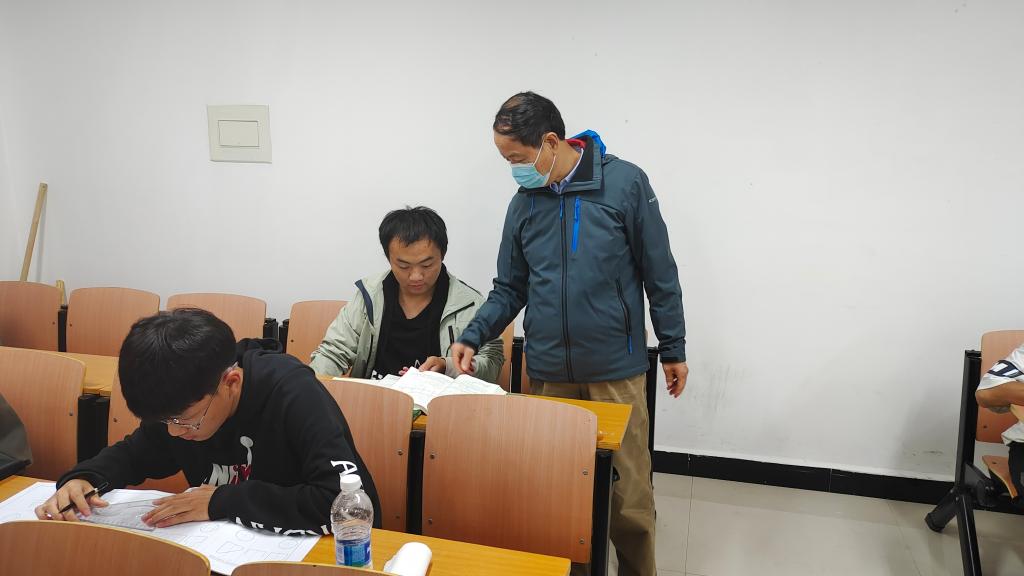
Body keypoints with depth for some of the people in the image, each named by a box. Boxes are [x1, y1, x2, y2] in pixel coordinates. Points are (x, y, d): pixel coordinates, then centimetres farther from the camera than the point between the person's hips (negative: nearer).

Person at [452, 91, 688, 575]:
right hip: (547, 371, 4)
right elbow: (510, 289, 11)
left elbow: (660, 274, -1)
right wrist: (472, 337, -3)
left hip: (615, 369, -3)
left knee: (628, 495, 3)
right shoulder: (524, 203, 6)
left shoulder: (625, 184, -6)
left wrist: (673, 348, 2)